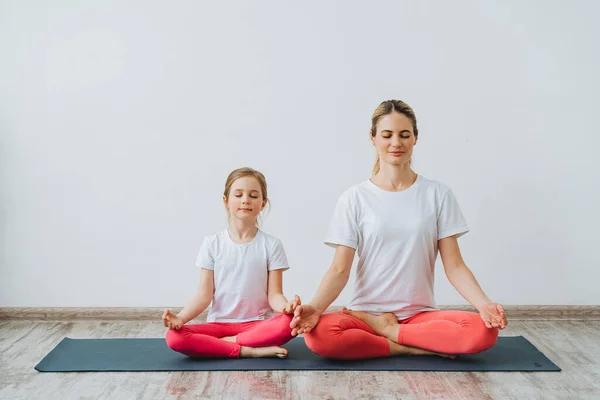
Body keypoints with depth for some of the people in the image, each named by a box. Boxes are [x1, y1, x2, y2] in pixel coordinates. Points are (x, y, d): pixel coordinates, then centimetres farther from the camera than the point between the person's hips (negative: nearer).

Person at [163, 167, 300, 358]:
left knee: (289, 322, -33)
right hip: (219, 324, 1)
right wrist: (180, 317, -20)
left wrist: (286, 306, -28)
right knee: (174, 337, -27)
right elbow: (204, 294, -2)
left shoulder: (271, 245, 0)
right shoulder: (212, 244, 2)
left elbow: (274, 295, -4)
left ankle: (226, 342, -17)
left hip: (257, 324, -1)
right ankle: (249, 350, -23)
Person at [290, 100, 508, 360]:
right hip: (367, 311, -1)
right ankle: (417, 348, -13)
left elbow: (454, 266, 0)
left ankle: (384, 330, -10)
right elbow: (340, 269, -5)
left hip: (421, 314, 1)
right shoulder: (354, 198, 1)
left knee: (483, 331, -28)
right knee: (319, 334, -32)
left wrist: (483, 304, -19)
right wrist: (315, 306, -25)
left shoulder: (438, 194, 3)